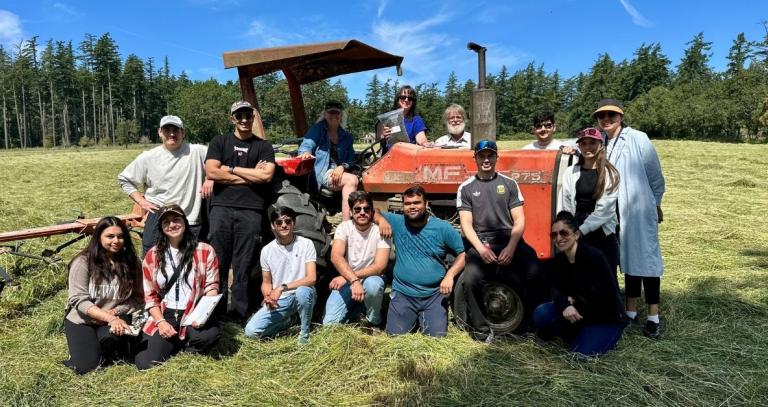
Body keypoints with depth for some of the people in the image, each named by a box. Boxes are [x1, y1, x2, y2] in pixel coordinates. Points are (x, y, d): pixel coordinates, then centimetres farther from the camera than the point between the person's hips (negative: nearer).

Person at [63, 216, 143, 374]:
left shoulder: (132, 262, -4)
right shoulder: (83, 262, -12)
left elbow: (138, 298, -2)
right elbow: (79, 300, -16)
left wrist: (116, 311, -20)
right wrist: (109, 318, -26)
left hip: (116, 319, 2)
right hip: (82, 320, -1)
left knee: (113, 337, -32)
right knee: (87, 367, -16)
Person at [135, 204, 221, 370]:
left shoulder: (205, 251, 0)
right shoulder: (152, 256, 7)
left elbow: (211, 287, -1)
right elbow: (150, 296, 8)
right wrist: (160, 321, -7)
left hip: (195, 314, -1)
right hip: (164, 316, 2)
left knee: (210, 333, -35)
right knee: (145, 364, -17)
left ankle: (186, 344, 1)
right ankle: (175, 344, 15)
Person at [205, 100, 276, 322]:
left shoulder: (263, 146, 13)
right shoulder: (219, 142, 14)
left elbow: (266, 175, -3)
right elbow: (211, 171, -2)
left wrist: (232, 168, 0)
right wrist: (250, 176, -2)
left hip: (251, 210, 0)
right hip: (222, 207, 1)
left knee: (244, 266, -1)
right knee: (218, 262, 0)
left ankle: (240, 313, 7)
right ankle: (215, 311, 9)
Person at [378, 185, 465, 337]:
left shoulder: (443, 227, -3)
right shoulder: (396, 223, 0)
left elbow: (463, 252, 1)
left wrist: (450, 275, -13)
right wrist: (381, 220, -12)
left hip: (434, 294, -1)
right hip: (403, 293, 1)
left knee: (437, 335, -9)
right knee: (394, 333, -6)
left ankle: (423, 318, 26)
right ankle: (413, 317, 28)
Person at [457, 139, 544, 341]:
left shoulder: (509, 184, 12)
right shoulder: (466, 188, 10)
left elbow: (519, 220, 6)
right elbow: (466, 224, 4)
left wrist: (511, 247, -11)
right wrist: (481, 248, -13)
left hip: (510, 241, 1)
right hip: (480, 243, -1)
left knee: (535, 275, -26)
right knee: (470, 280, -28)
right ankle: (481, 329, -7)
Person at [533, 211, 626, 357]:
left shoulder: (594, 257, -20)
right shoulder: (555, 262, -3)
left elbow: (608, 295, -19)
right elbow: (558, 292, -10)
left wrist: (574, 301, -17)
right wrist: (566, 305, -33)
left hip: (607, 317, -5)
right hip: (580, 312, 5)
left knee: (579, 353, -21)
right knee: (541, 314, -19)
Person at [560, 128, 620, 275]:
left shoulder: (611, 173, -1)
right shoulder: (571, 173, 6)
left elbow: (604, 209, -9)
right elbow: (567, 207, 5)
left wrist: (582, 229, -13)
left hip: (603, 235, -2)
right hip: (577, 234, 2)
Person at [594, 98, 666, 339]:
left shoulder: (638, 139, -8)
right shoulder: (599, 141, 6)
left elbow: (655, 175, -2)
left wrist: (655, 204, 5)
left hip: (639, 209, -5)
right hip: (614, 212, 5)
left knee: (645, 257, -2)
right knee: (627, 258, 13)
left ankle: (653, 317, 5)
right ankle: (631, 311, 23)